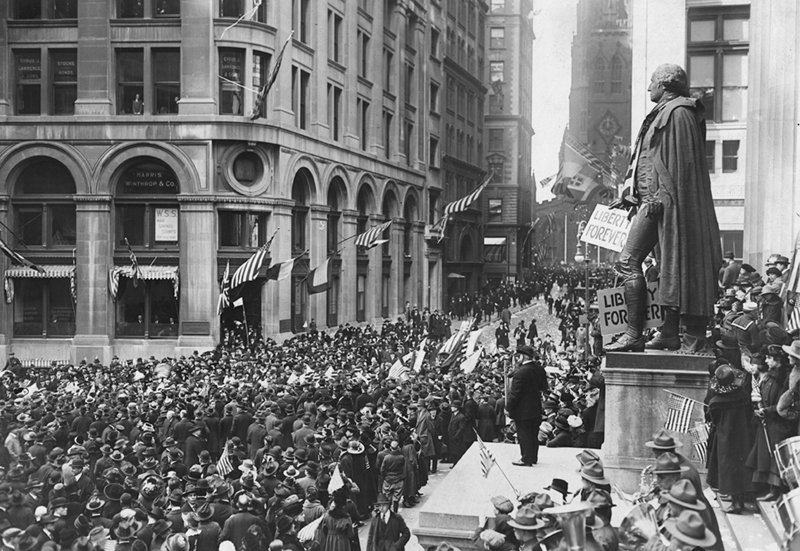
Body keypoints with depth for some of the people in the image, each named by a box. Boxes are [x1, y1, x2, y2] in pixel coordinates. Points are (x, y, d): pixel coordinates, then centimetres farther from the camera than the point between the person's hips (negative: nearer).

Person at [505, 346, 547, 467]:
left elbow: (514, 393, -19)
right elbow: (544, 387, 11)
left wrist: (508, 408, -11)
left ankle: (526, 459, 10)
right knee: (533, 434, 17)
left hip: (523, 411, -8)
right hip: (536, 409, 8)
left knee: (524, 435, 3)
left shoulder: (520, 372, -22)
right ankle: (533, 457, 27)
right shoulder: (539, 369, 0)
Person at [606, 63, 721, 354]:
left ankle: (634, 335, -12)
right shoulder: (665, 113, 22)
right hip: (652, 199, 10)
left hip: (662, 200, -10)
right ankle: (670, 333, 13)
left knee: (628, 262, -12)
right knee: (671, 267, 9)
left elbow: (680, 162, -18)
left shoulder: (678, 113, -9)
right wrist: (630, 196, 23)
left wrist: (658, 199, -24)